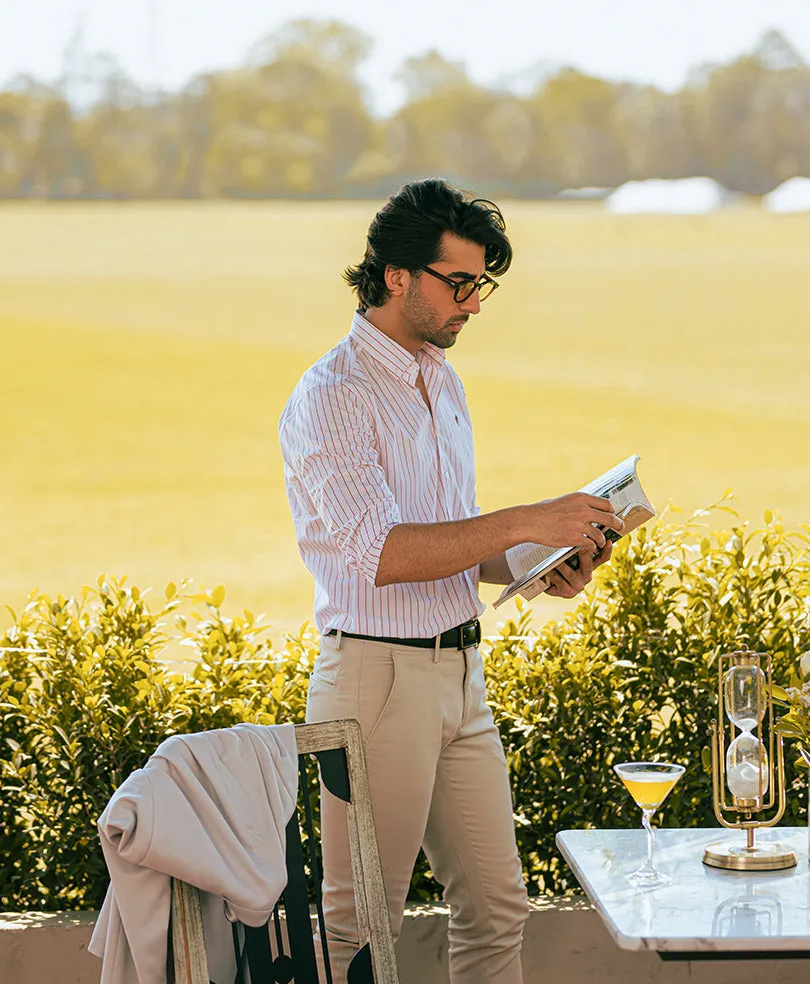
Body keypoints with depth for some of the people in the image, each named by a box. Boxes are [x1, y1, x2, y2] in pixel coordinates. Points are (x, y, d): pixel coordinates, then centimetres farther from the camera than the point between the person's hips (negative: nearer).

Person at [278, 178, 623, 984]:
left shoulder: (442, 383, 15)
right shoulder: (333, 396, -14)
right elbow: (380, 553, -25)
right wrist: (526, 523, -26)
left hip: (460, 672, 8)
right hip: (378, 675, -8)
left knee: (495, 908, 9)